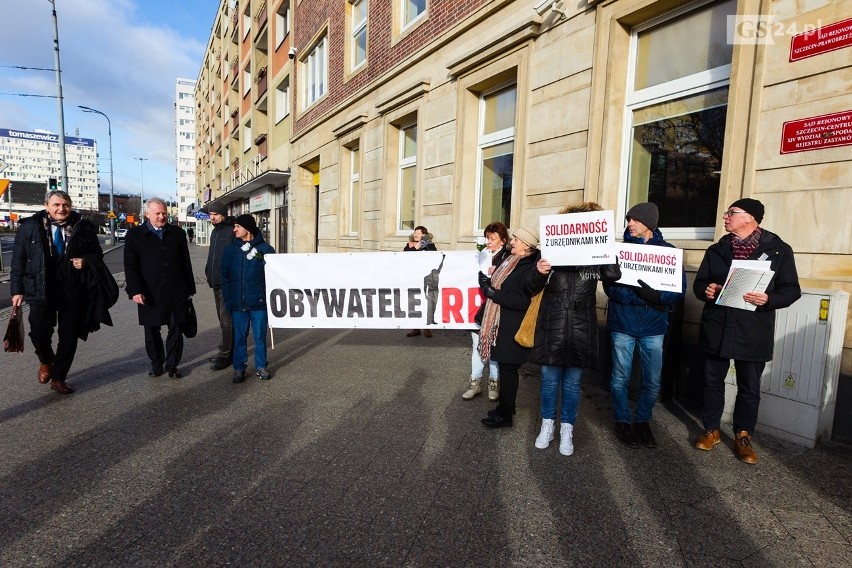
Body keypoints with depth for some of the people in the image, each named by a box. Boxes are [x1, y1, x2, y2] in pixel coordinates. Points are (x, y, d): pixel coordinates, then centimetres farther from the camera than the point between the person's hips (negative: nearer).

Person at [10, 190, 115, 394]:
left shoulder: (83, 228, 1)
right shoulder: (29, 227, 1)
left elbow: (97, 255, 11)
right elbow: (18, 261, 3)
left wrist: (86, 261, -11)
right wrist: (17, 290, 0)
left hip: (74, 292, 1)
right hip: (41, 291, -1)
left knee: (69, 338, 8)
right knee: (39, 333, -4)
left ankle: (58, 378, 25)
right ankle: (46, 361, 31)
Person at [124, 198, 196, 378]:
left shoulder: (178, 233, 7)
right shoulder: (135, 235, 2)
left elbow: (186, 263, 8)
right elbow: (131, 266, -3)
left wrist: (189, 288, 7)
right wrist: (135, 290, -13)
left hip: (176, 292, 1)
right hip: (150, 294, -1)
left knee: (175, 330, 5)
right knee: (152, 331, 11)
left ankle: (172, 365, 18)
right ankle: (156, 364, 27)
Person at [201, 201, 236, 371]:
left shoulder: (232, 231, -12)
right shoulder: (215, 231, 16)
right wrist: (208, 272, 14)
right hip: (216, 282, 9)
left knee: (226, 320, -5)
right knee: (223, 319, 15)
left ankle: (224, 355, 2)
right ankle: (229, 350, 24)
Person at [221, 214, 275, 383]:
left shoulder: (265, 250, -3)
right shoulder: (230, 250, 5)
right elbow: (225, 277, 7)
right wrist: (227, 300, 1)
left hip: (259, 303, -2)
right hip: (237, 304, 2)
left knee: (260, 336, 9)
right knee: (239, 337, 10)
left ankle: (261, 366, 24)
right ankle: (239, 368, 23)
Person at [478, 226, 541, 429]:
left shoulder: (530, 267, -18)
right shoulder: (510, 260, 10)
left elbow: (523, 300, -25)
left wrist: (493, 294, -21)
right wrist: (488, 282, -6)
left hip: (513, 327, -8)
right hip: (501, 322, 9)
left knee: (508, 368, 3)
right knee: (504, 365, 18)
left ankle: (505, 415, 18)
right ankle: (505, 406, 33)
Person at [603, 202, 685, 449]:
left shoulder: (668, 251, 1)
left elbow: (679, 289, -5)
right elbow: (611, 287, -11)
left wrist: (656, 296, -25)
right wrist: (643, 298, -23)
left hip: (654, 326, 1)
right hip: (622, 323, -1)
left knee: (653, 382, 9)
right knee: (620, 378, 8)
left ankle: (642, 421, 31)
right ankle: (623, 421, 27)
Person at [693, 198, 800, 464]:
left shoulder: (778, 250, -1)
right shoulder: (716, 250, 9)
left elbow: (792, 290, -3)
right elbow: (699, 283, 11)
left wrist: (768, 298, -22)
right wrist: (706, 290, -12)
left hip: (753, 332, -2)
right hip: (716, 329, 3)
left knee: (749, 388, 10)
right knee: (712, 381, 12)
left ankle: (743, 437, 27)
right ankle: (711, 430, 28)